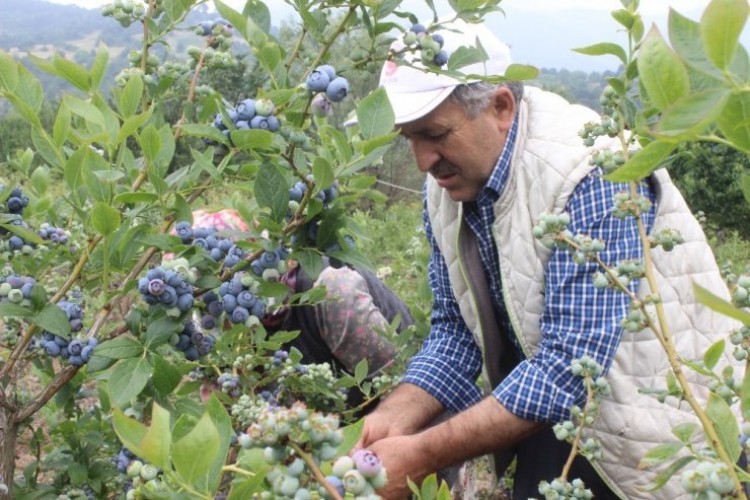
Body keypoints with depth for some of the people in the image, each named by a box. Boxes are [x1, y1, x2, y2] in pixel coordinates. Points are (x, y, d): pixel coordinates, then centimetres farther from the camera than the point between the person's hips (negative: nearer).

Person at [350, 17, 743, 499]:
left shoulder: (588, 174, -23)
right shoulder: (449, 184, -1)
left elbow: (571, 366, -28)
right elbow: (455, 330, 1)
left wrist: (422, 455, -29)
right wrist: (394, 418, -15)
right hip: (538, 397, 7)